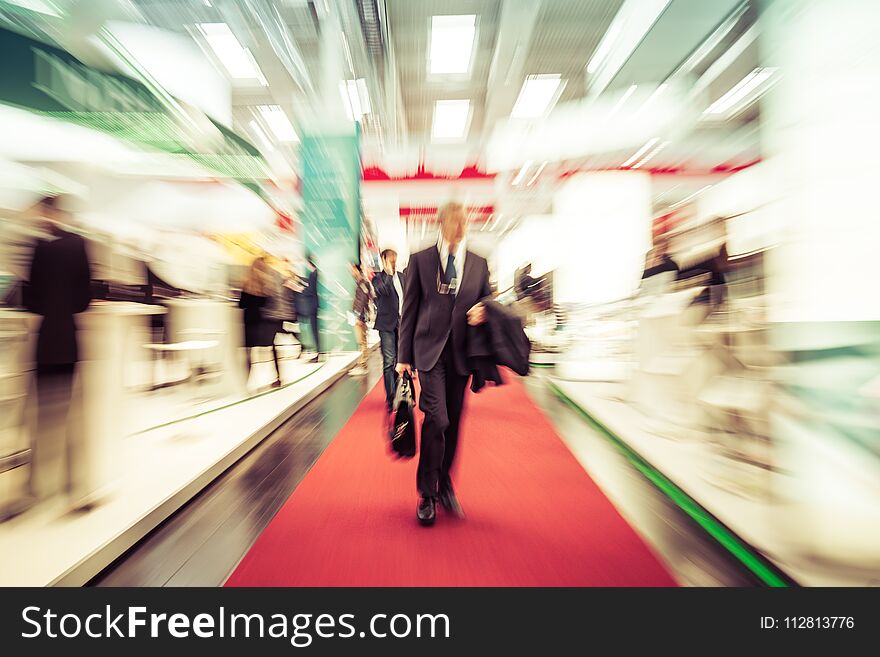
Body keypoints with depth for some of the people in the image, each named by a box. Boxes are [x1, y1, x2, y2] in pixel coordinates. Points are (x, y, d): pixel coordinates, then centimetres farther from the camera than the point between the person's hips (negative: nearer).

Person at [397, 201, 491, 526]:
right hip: (430, 351, -3)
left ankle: (445, 486, 31)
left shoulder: (479, 264, 10)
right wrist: (404, 355, 0)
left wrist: (483, 313, -9)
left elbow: (488, 303, 17)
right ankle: (427, 494, 9)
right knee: (437, 420, -11)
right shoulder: (420, 260, 3)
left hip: (461, 353, 3)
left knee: (453, 423, 10)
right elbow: (409, 310, 3)